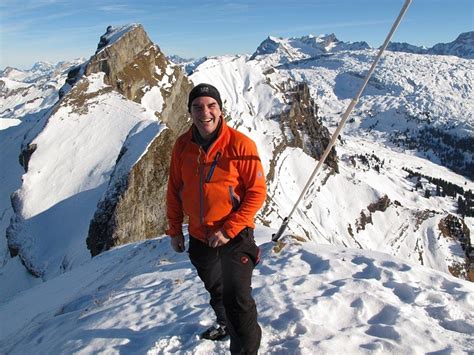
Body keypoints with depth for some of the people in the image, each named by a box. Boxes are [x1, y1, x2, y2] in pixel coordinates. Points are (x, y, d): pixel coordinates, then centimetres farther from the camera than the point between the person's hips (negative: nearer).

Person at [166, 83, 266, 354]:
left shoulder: (240, 144, -19)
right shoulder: (183, 146, -5)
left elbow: (257, 192, -17)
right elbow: (175, 190, 5)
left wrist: (228, 230, -22)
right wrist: (175, 229, 7)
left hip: (234, 236, -5)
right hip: (199, 235, 6)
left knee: (237, 299, -7)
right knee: (215, 288, 27)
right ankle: (225, 323, 55)